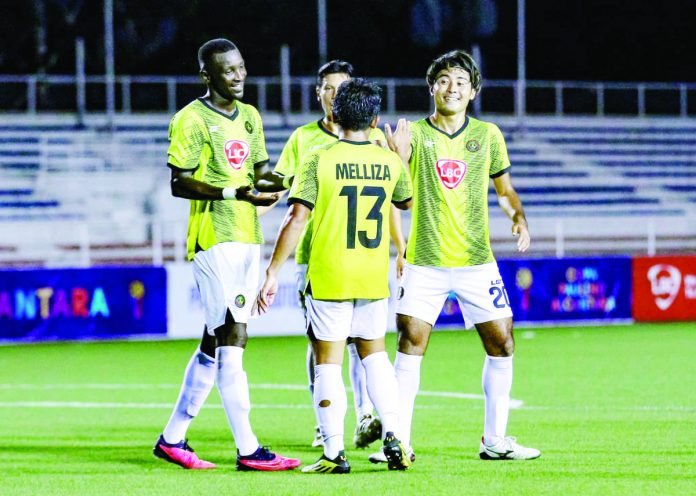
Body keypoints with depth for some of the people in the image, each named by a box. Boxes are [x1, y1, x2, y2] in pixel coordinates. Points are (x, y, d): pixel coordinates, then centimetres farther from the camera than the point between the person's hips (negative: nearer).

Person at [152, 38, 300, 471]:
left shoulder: (250, 116, 17)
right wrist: (237, 193, -22)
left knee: (215, 342, 9)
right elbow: (179, 183, -12)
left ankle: (173, 438, 17)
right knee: (233, 337, -12)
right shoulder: (191, 119, -7)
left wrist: (280, 183, -3)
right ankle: (248, 450, -12)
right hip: (213, 238, -8)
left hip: (247, 239, 8)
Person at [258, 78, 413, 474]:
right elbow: (407, 201, 22)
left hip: (329, 277, -3)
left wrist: (273, 273, -7)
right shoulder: (391, 162, 1)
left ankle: (335, 453, 0)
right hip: (375, 277, 3)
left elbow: (296, 220, -12)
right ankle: (393, 437, 7)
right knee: (374, 352, 19)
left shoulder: (319, 161, -9)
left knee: (328, 361, 3)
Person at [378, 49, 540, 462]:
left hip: (476, 261, 2)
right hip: (425, 261, -2)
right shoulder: (414, 134, 0)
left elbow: (504, 188, 16)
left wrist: (519, 218, -3)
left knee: (501, 342, 1)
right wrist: (398, 157, -26)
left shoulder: (488, 135, 5)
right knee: (410, 341, -10)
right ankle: (399, 440, -4)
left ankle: (494, 440, 12)